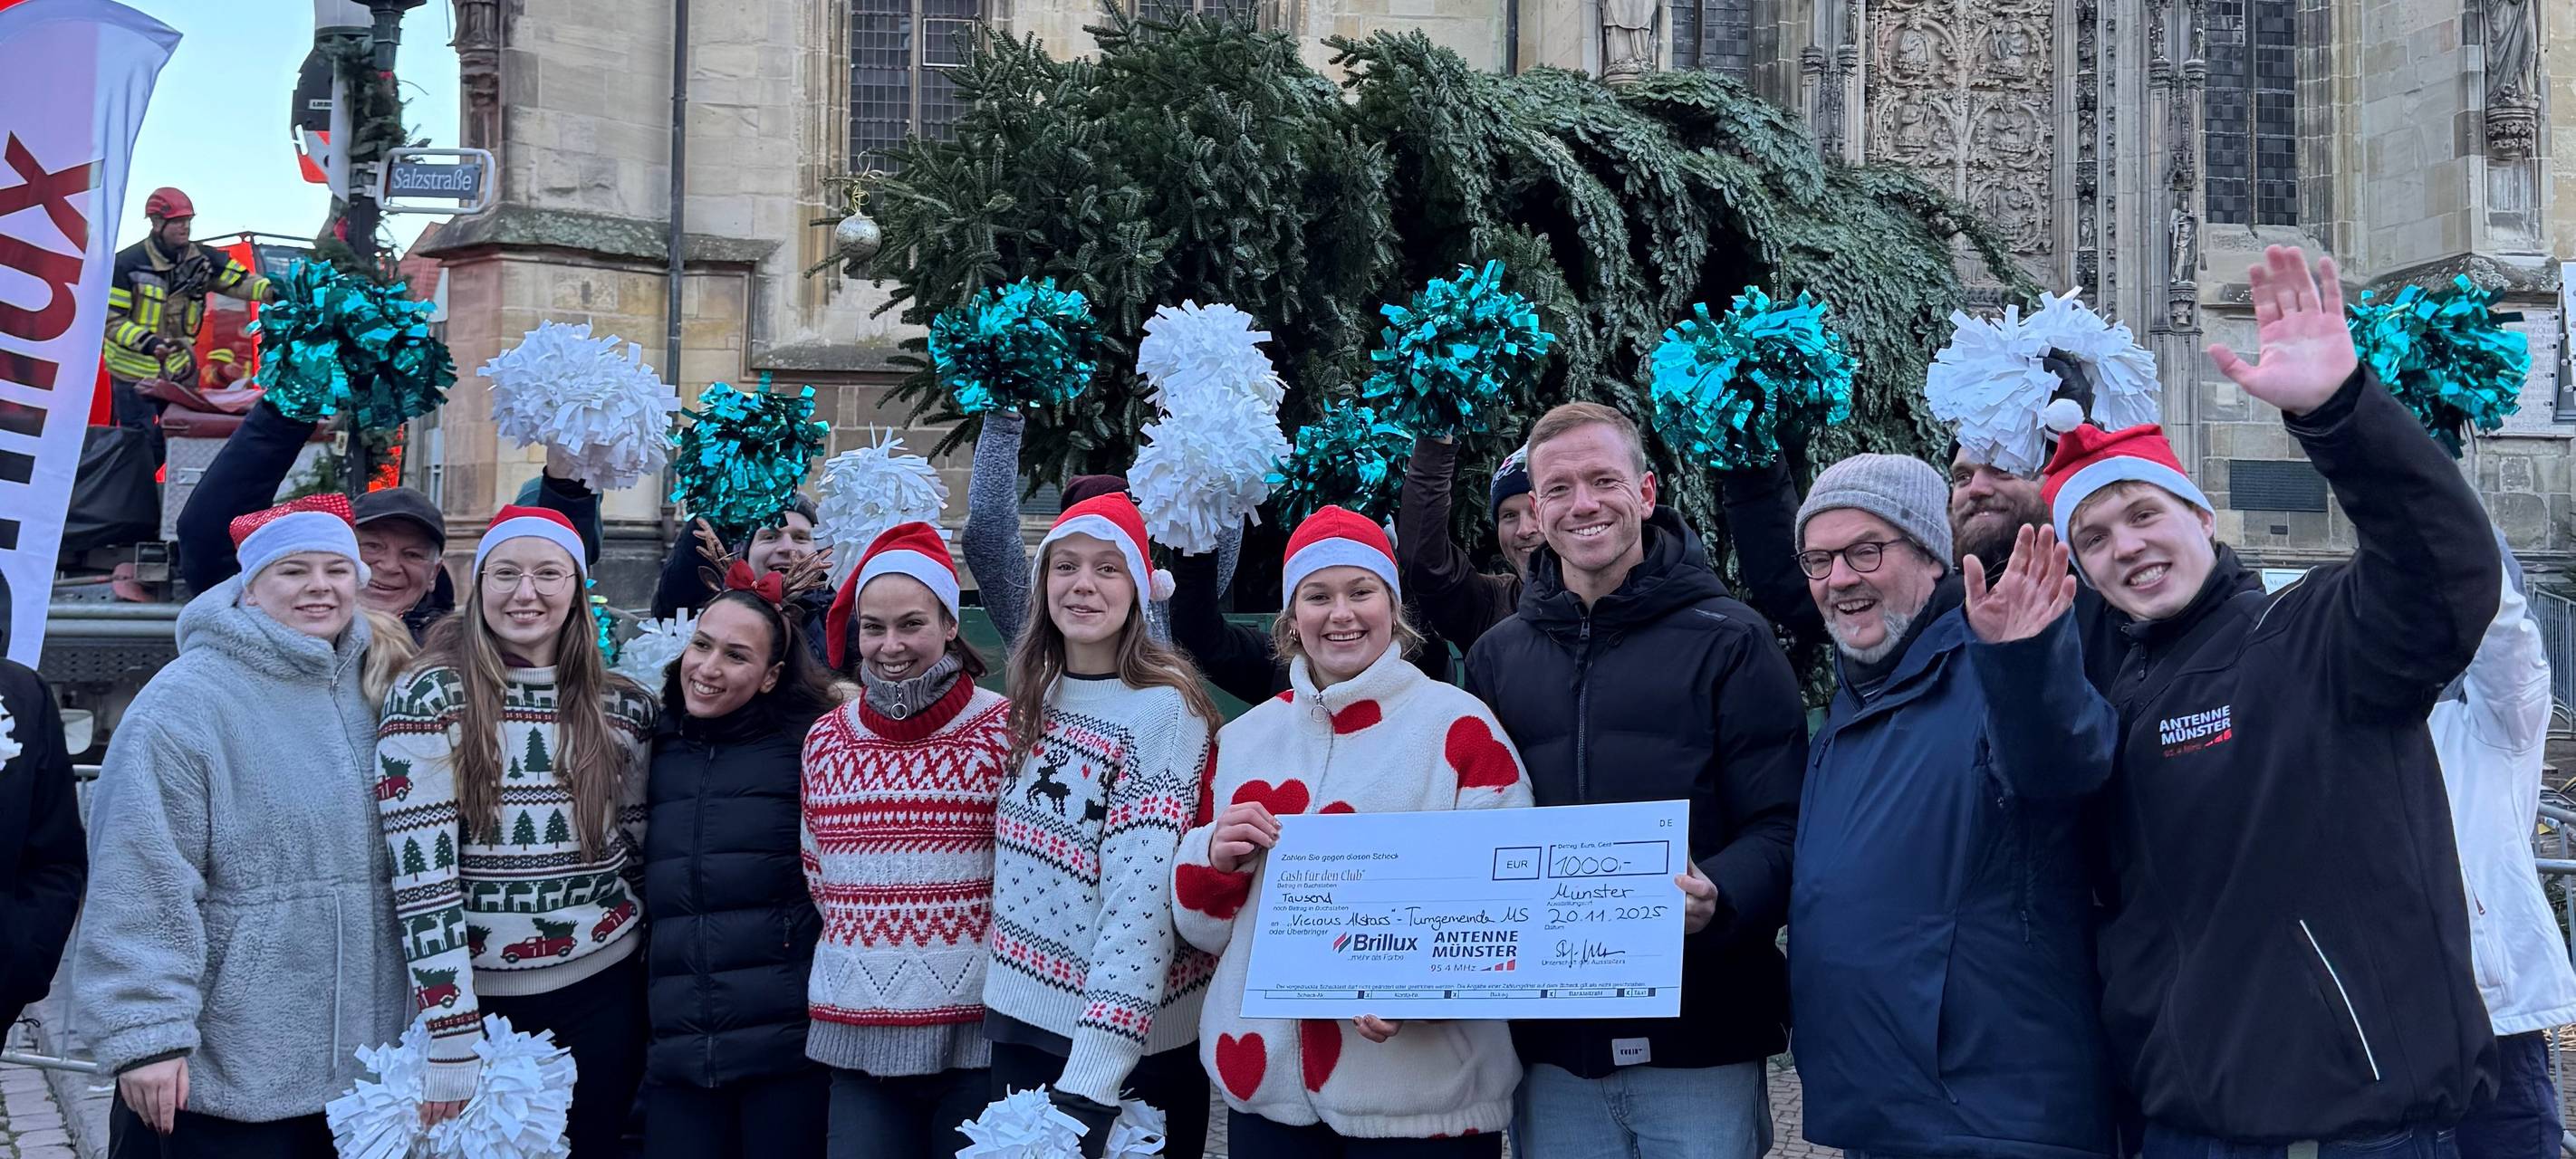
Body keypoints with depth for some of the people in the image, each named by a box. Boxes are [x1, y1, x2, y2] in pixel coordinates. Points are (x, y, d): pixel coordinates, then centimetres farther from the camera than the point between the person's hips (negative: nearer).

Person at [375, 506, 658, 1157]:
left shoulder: (623, 708, 1)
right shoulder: (429, 699, -9)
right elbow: (420, 876, -14)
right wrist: (452, 1038, -17)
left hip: (602, 994, 3)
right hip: (478, 997, -3)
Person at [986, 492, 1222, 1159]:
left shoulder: (1165, 710, -15)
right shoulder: (1033, 700, 6)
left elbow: (1143, 898, -23)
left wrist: (1092, 1073, -28)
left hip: (1129, 1041, -6)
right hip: (1020, 1017, 6)